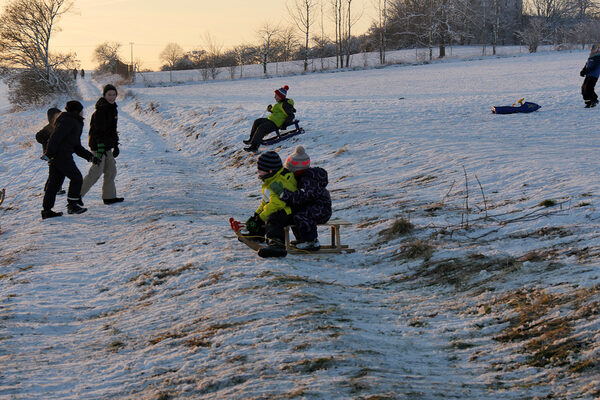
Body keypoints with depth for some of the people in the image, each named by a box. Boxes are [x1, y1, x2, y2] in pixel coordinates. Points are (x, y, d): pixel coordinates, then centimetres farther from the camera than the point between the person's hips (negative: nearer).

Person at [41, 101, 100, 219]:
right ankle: (72, 205, 0)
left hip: (55, 156, 10)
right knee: (76, 178, -2)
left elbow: (77, 147, 26)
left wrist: (90, 157, 19)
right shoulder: (69, 121, -9)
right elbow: (56, 137, -19)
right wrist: (49, 153, -24)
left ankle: (46, 210, 8)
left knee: (55, 182, 8)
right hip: (62, 155, -10)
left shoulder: (75, 123, 23)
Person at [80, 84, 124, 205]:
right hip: (98, 145, -10)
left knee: (111, 171, 10)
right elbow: (98, 130, -22)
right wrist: (100, 147, -27)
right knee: (96, 171, -10)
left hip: (107, 146, 10)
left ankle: (109, 196, 18)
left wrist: (116, 145, 22)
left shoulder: (112, 109, 14)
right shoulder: (100, 110, -17)